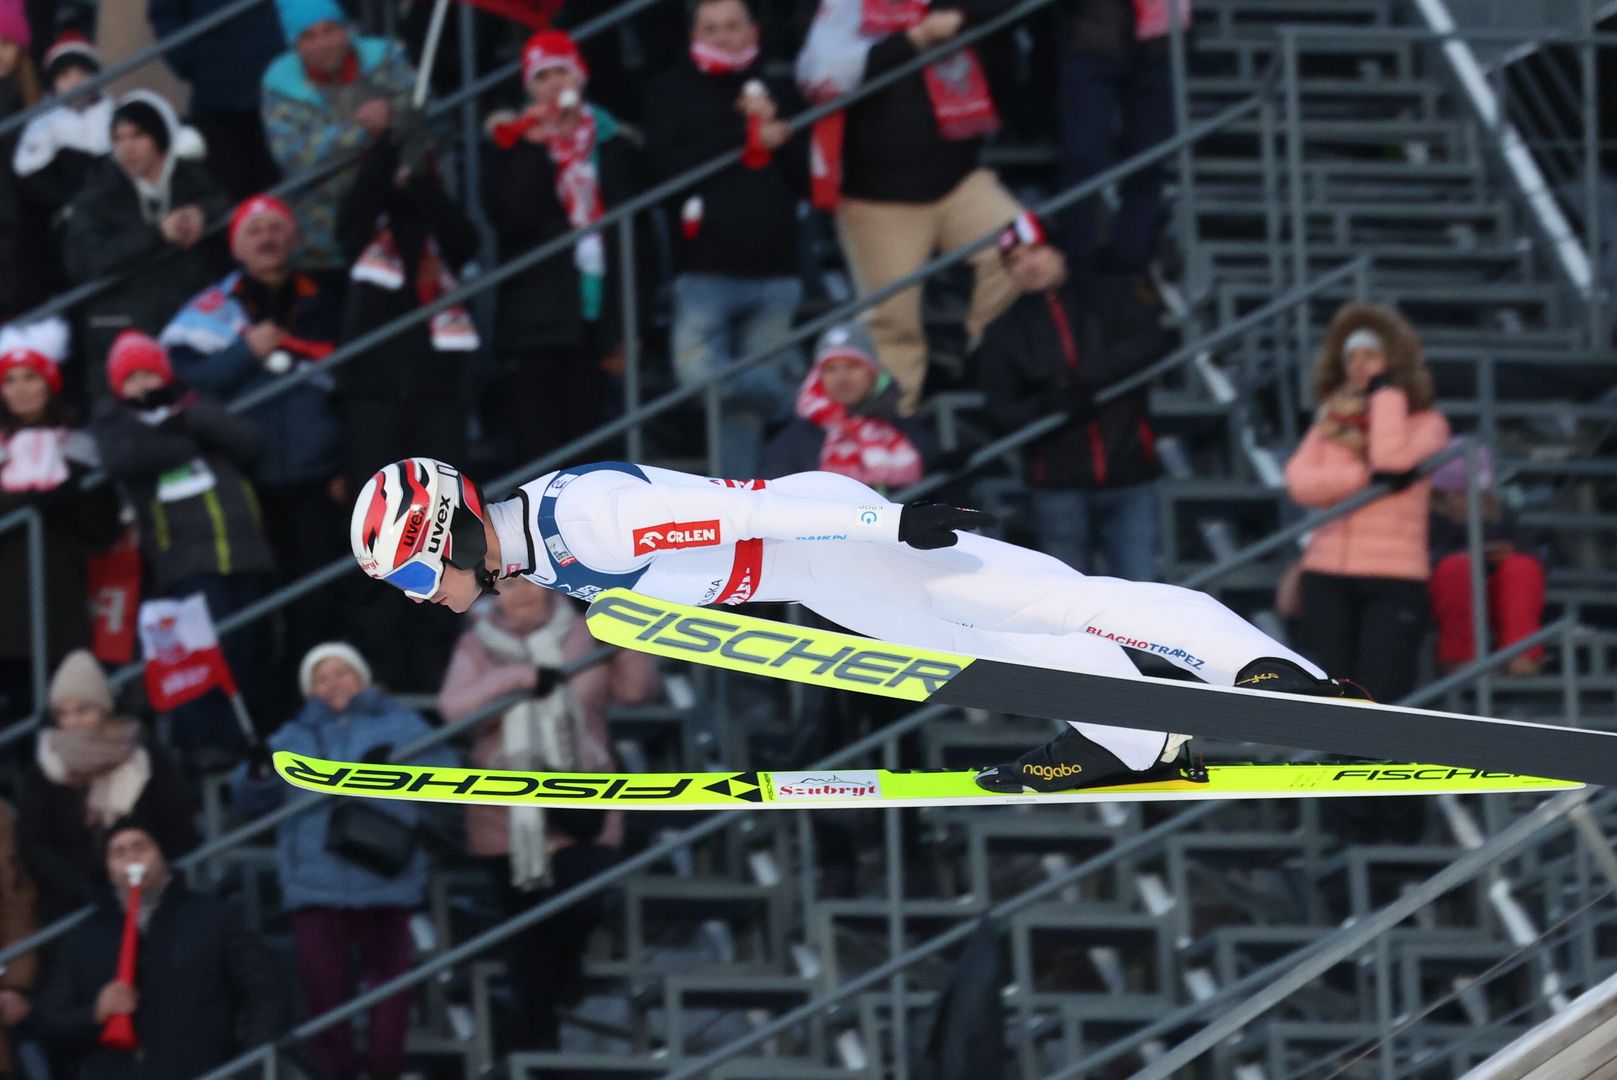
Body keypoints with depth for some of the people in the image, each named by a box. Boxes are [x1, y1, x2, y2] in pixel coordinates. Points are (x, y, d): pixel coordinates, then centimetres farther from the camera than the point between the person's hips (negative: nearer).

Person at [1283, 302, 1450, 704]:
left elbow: (1393, 458, -16)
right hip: (1328, 579, 4)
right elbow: (1300, 482, -3)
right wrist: (1366, 475, -13)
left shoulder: (1426, 423, 6)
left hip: (1394, 580, -4)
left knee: (1380, 697, -15)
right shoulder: (1331, 424, 15)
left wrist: (1386, 392, -4)